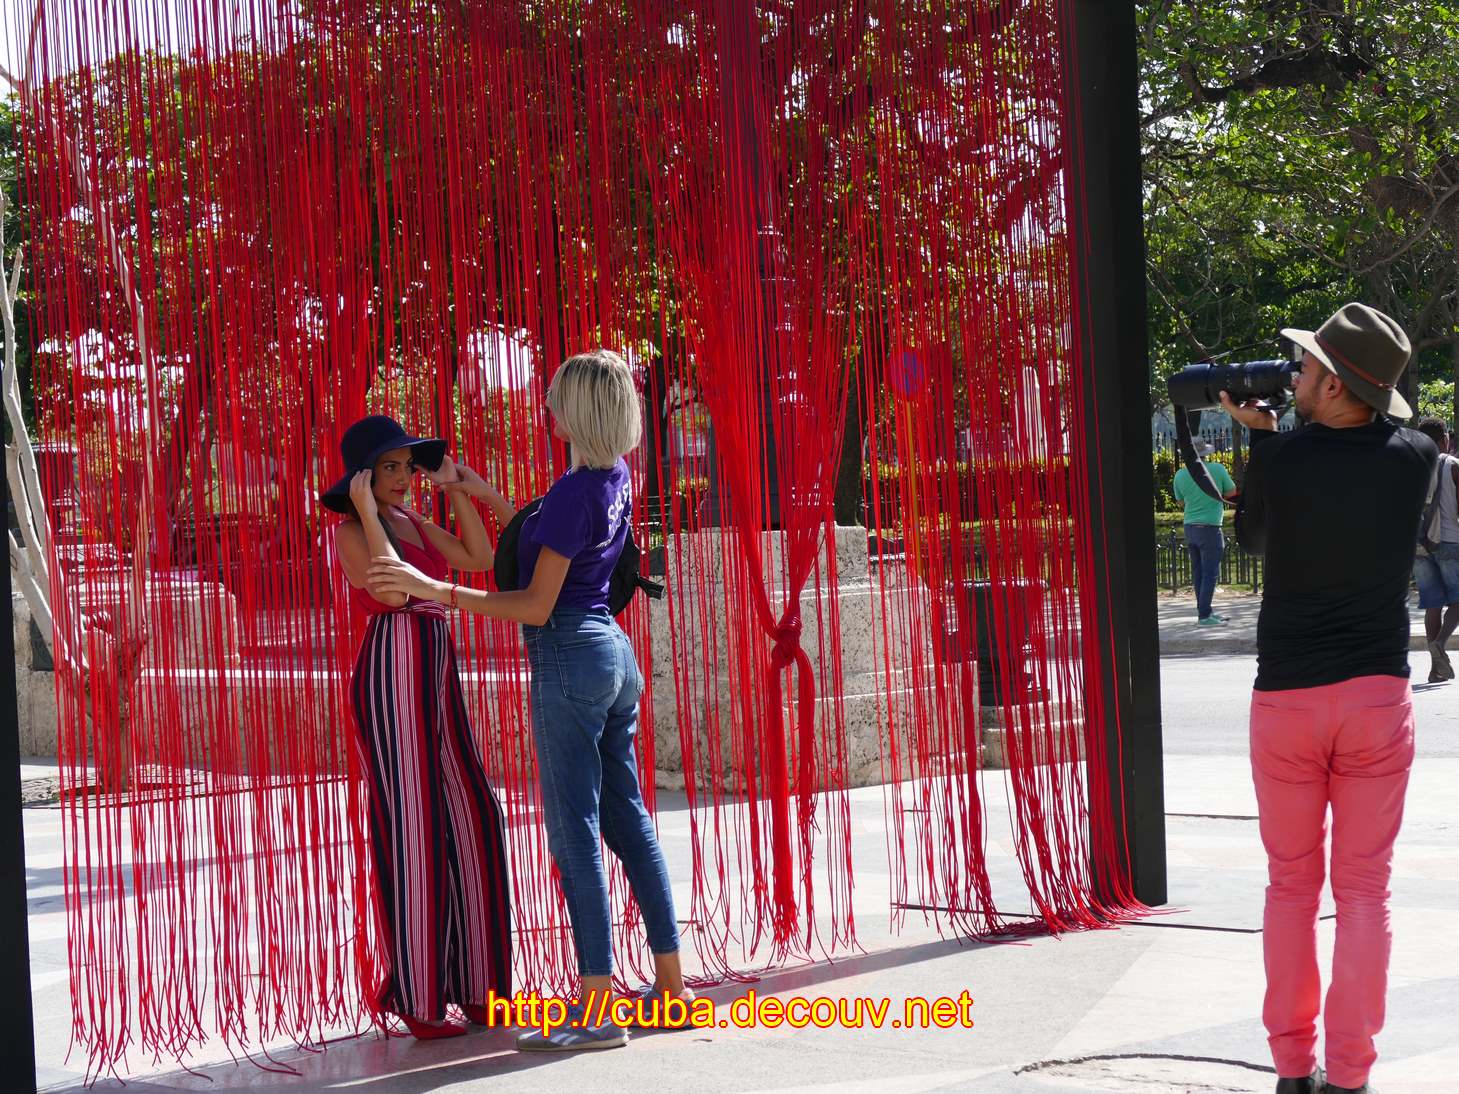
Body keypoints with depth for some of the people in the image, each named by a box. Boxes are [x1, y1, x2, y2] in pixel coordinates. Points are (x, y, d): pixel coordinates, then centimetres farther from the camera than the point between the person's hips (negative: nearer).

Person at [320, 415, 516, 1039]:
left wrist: (456, 491, 12)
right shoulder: (351, 532, -7)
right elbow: (393, 588, -22)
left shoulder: (413, 523, 16)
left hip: (437, 682, 8)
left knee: (467, 822, 7)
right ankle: (414, 996, 3)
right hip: (391, 679, -8)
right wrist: (367, 510, -18)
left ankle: (467, 982, 16)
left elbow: (479, 558, 13)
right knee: (409, 828, -5)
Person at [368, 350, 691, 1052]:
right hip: (614, 652, 9)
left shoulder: (574, 491, -17)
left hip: (569, 655, -9)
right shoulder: (617, 478, 8)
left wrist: (434, 590, -21)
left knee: (576, 833, -6)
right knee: (629, 820, 13)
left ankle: (597, 1013, -5)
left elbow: (537, 605, -18)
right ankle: (671, 986, 18)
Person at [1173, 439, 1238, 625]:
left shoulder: (1180, 475, 1)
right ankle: (1204, 616, -5)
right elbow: (1231, 492, 4)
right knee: (1210, 573, -2)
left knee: (1198, 572, 13)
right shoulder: (1217, 469, -9)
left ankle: (1205, 611, 21)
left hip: (1190, 527, 5)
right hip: (1210, 528, -5)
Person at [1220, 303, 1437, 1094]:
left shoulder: (1279, 459, -10)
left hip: (1286, 699, 0)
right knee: (1363, 888, 5)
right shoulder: (1414, 458, -6)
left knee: (1291, 884, 11)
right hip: (1378, 698, 1)